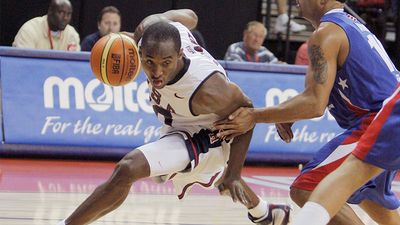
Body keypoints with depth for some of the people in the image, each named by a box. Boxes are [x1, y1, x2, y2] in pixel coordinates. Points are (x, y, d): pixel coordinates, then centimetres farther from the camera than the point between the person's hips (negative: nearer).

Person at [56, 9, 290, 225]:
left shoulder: (206, 90, -44)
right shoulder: (151, 28, -30)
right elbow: (189, 16, -7)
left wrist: (234, 173, -20)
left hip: (205, 138, -8)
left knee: (128, 169, -28)